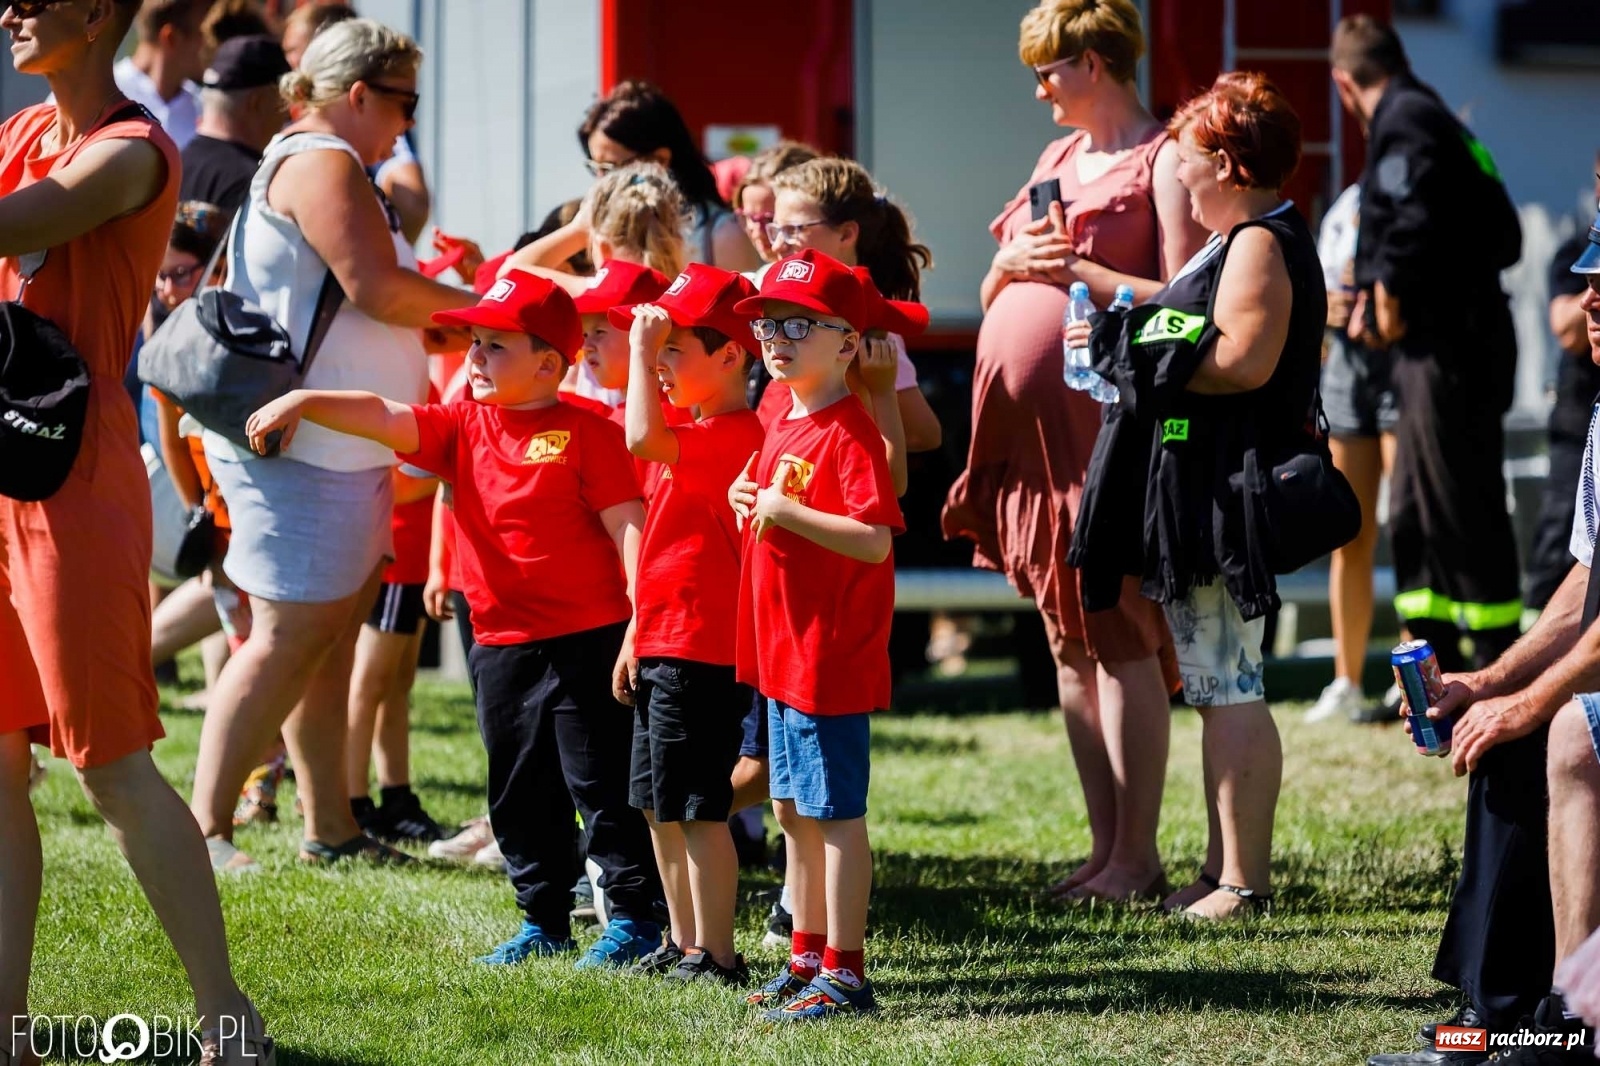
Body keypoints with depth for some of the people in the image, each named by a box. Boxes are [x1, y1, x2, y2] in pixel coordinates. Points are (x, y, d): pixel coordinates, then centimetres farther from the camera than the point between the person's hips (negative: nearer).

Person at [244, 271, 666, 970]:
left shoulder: (586, 433, -8)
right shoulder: (463, 428, 8)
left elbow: (627, 528, -10)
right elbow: (384, 418, -2)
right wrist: (303, 401, -17)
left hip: (588, 641, -6)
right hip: (501, 644, 6)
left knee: (603, 783, -1)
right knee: (520, 796, 12)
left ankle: (634, 917, 7)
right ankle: (543, 924, 22)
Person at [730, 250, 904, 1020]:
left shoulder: (848, 433, -16)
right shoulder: (783, 428, 12)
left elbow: (874, 540, -25)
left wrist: (786, 512, -26)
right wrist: (747, 499, 6)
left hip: (831, 658, -10)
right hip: (782, 652, 10)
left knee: (836, 812, -4)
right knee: (793, 811, 15)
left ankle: (845, 974, 1)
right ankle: (808, 957, 25)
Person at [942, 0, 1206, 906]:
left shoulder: (1163, 161, -4)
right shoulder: (1058, 159, 21)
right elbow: (993, 296, 23)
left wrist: (1076, 269, -15)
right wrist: (1013, 262, 2)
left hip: (1104, 423, -8)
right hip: (1032, 427, 8)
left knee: (1117, 636, -8)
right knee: (1069, 644, 8)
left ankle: (1136, 859, -6)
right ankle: (1107, 851, 12)